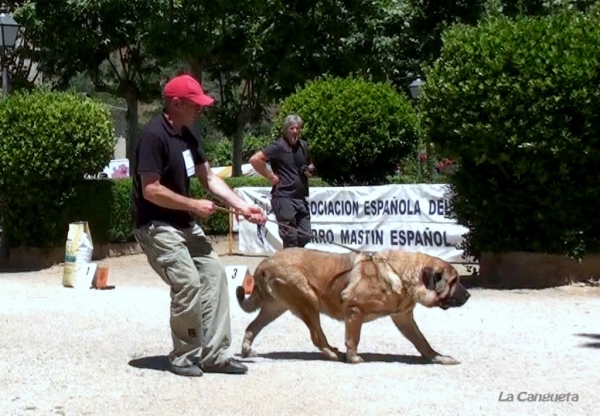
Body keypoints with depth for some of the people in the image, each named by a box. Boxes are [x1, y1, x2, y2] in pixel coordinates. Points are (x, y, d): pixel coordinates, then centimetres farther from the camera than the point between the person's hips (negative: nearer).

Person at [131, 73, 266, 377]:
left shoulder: (186, 136, 9)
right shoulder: (154, 136, -19)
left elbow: (209, 178, 12)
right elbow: (151, 190, -23)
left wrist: (242, 206, 3)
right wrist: (194, 205, -16)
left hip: (184, 225, 9)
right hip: (156, 226, -9)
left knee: (214, 273, 3)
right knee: (188, 283, -17)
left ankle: (214, 354, 7)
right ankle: (184, 357, 0)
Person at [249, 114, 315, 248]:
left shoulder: (303, 146, 14)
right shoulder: (278, 147, -8)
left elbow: (310, 165, 31)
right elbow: (255, 159, -17)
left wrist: (310, 169, 8)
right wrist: (270, 176, -13)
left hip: (301, 198, 7)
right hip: (284, 198, -7)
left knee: (305, 237, 8)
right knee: (291, 239, -6)